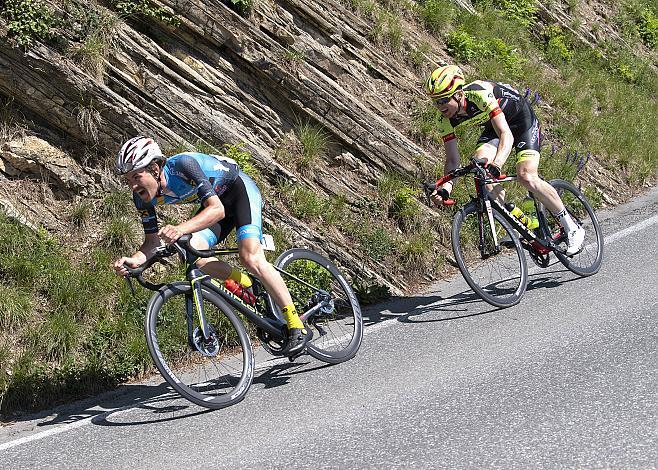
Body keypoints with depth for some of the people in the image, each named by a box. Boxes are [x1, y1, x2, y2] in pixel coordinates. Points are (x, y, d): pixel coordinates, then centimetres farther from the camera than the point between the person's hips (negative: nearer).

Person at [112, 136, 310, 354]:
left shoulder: (182, 165, -36)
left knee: (250, 258, -25)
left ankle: (297, 327, -17)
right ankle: (248, 287, 2)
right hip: (214, 200, 7)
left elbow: (218, 210, -42)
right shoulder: (143, 197, -15)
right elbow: (152, 241, -7)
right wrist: (134, 260, -29)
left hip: (240, 189, -6)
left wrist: (180, 229, -57)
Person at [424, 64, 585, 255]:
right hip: (492, 125, 6)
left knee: (526, 177, -22)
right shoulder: (446, 120, -18)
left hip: (522, 119, -6)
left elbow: (506, 135, -43)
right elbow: (452, 159, -14)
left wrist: (496, 164, -60)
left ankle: (572, 227, -6)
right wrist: (445, 188, -33)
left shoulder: (480, 94, -37)